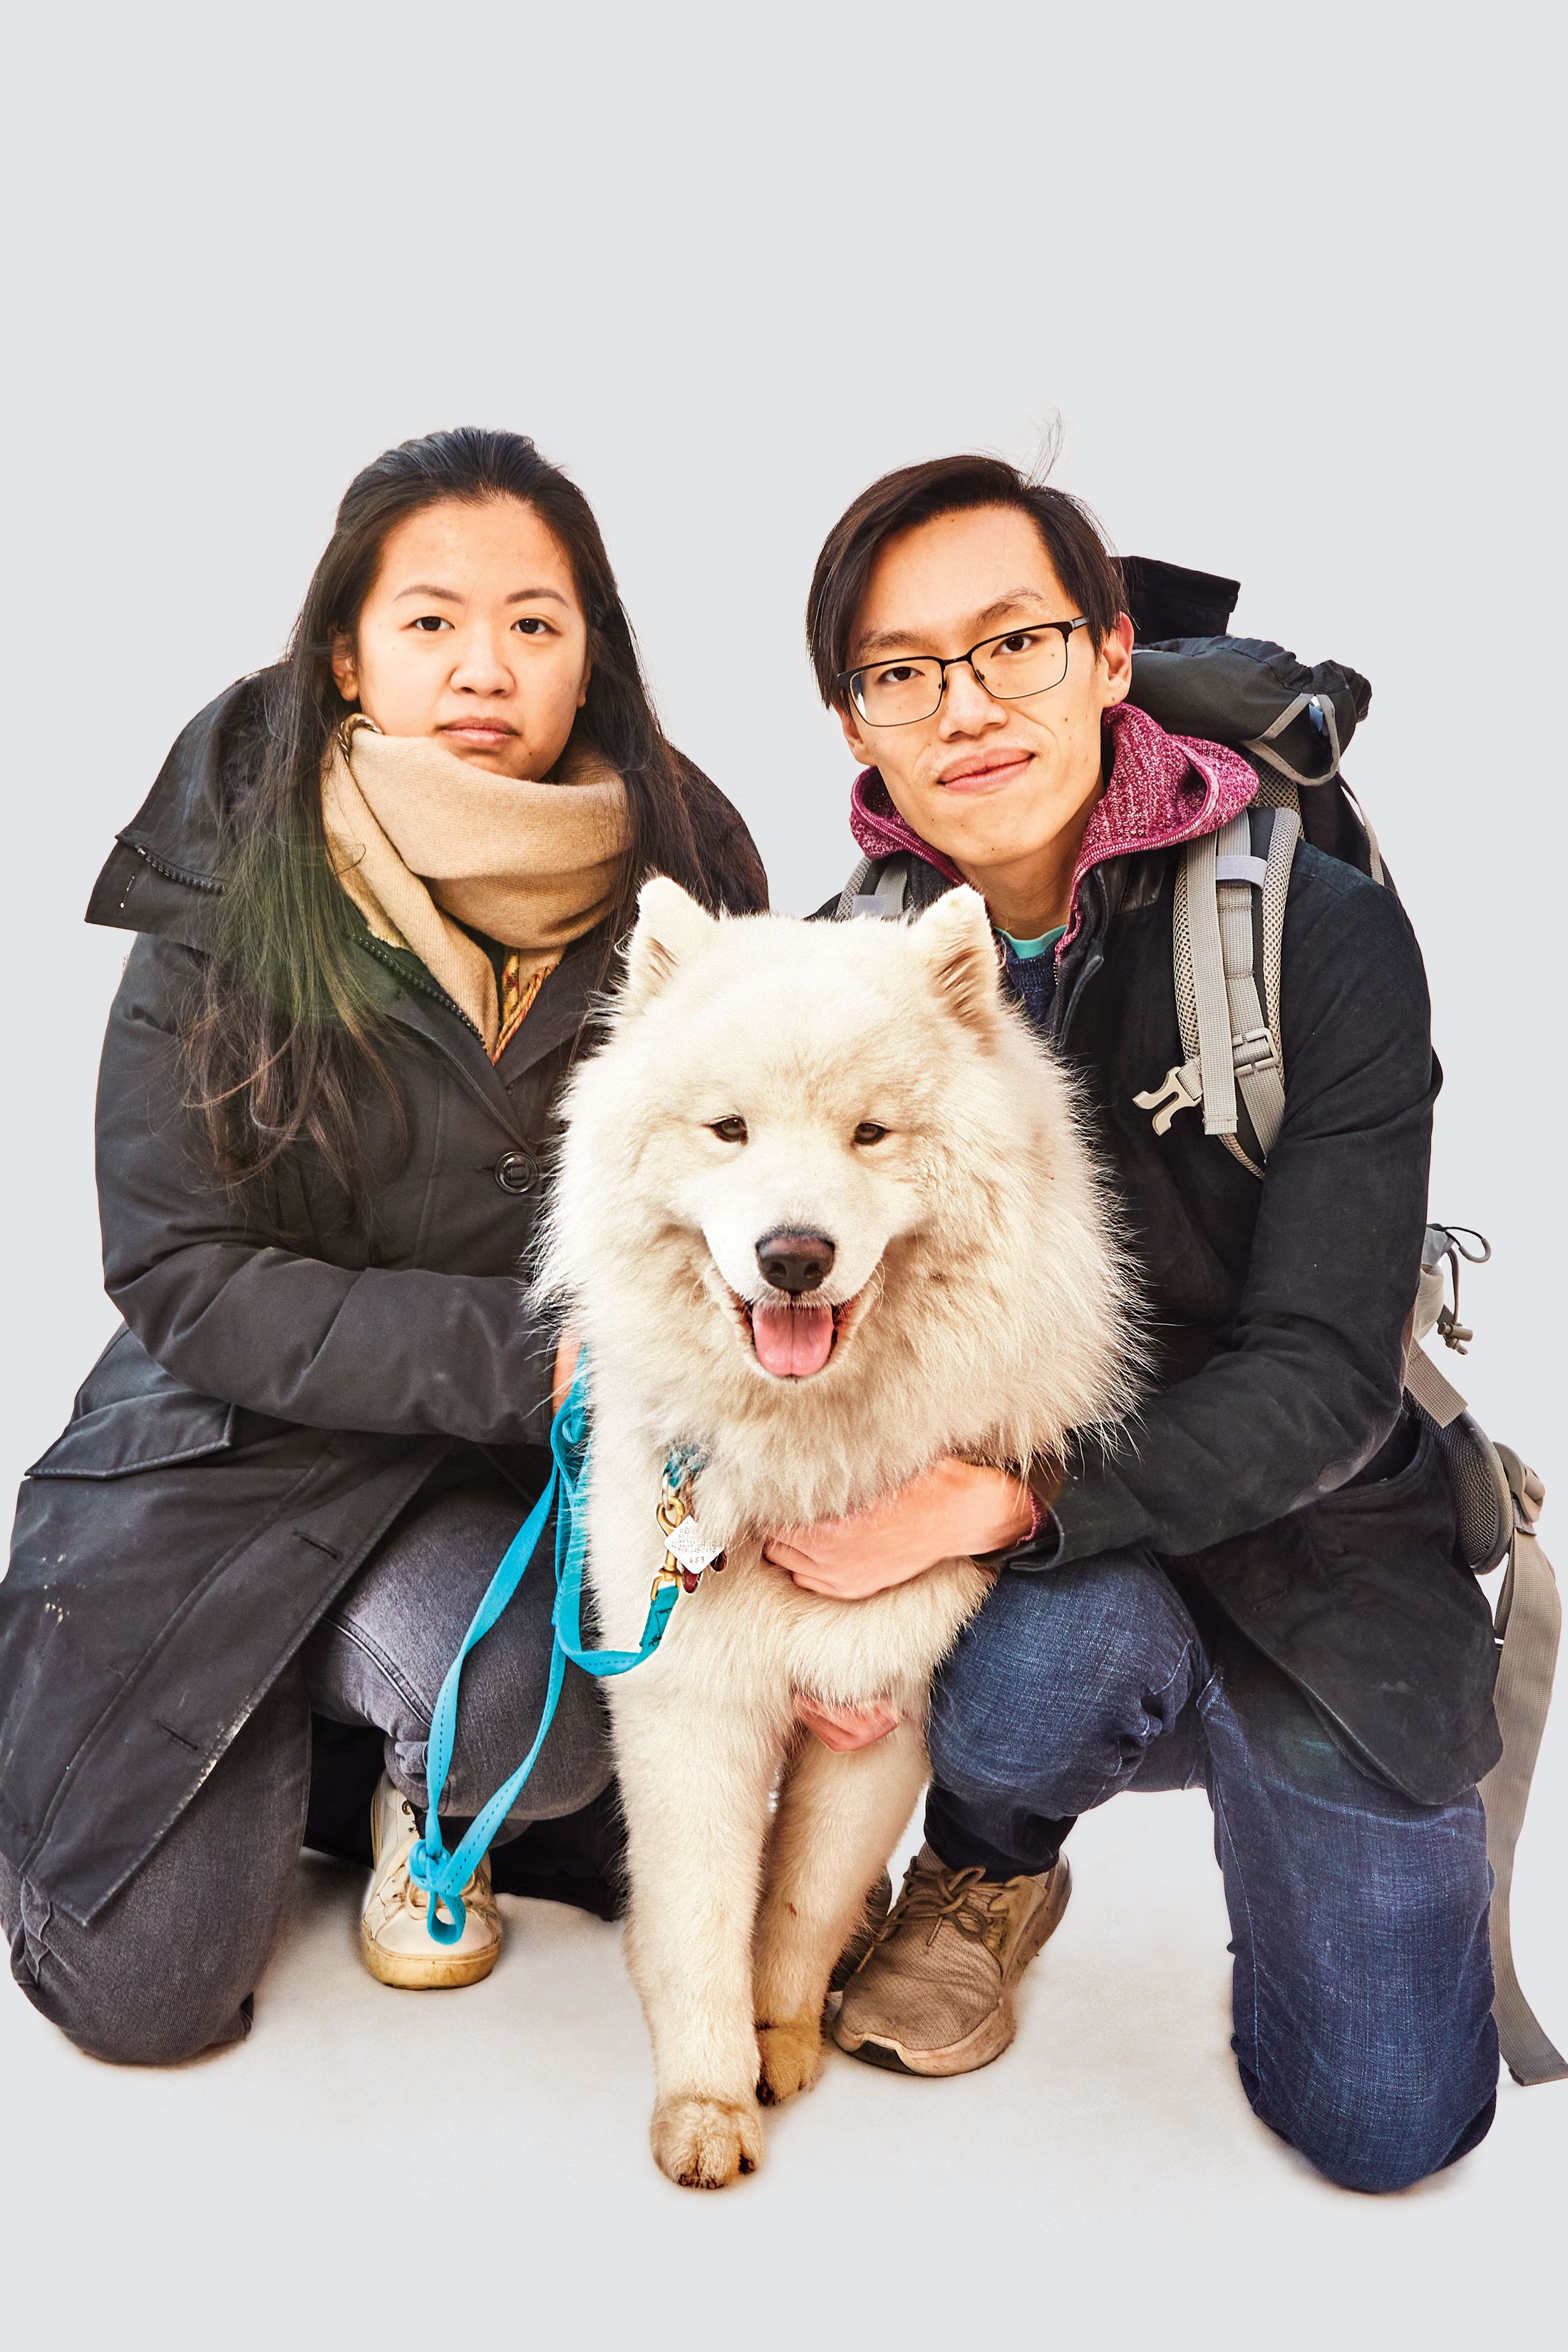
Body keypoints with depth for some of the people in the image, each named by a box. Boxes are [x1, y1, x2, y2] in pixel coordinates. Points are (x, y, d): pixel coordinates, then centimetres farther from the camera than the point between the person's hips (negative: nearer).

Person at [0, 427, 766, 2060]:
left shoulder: (680, 882, -7)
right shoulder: (229, 898, -12)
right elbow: (183, 1278, -14)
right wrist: (519, 1349, -24)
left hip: (523, 1475, 1)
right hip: (236, 1448, 0)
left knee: (543, 1722, -30)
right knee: (140, 1989, -3)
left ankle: (426, 1791, 9)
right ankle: (291, 1733, 29)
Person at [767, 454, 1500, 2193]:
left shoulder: (1321, 936, -16)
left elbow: (1324, 1375, -20)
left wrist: (1002, 1500, -31)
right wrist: (817, 1585, -15)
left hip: (1299, 1532, 0)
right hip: (1024, 1565, 1)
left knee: (1383, 2127, 0)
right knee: (1028, 1680, -35)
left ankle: (1264, 1784, 30)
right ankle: (993, 1863, 4)